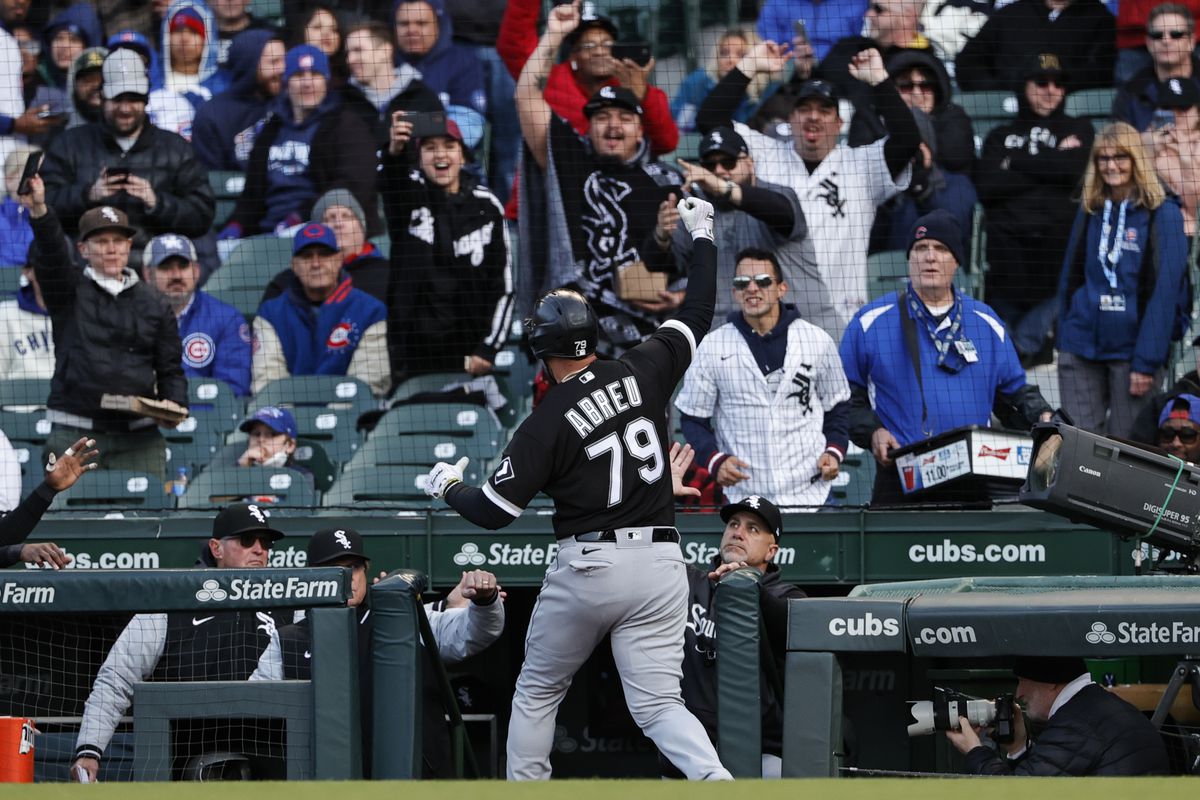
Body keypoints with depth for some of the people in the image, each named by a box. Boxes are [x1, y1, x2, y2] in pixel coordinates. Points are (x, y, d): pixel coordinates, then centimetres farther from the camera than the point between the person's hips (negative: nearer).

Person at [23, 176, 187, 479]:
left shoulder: (154, 304, 14)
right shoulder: (70, 291, 7)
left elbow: (170, 368, 15)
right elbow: (51, 254, -12)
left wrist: (174, 403, -6)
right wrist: (39, 212, -31)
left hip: (138, 437, 2)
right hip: (74, 434, -2)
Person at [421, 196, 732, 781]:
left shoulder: (545, 425, -9)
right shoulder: (642, 372, 1)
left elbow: (494, 511, -6)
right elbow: (696, 317, 15)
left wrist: (448, 488, 15)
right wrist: (702, 236, 26)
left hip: (586, 569, -3)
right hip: (659, 562, 3)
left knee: (537, 690, 18)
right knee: (657, 704, 0)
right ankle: (717, 781, -26)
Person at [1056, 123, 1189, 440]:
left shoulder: (1163, 215, -5)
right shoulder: (1090, 212, 11)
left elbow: (1165, 291, -10)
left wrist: (1147, 361, -14)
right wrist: (1065, 339, 7)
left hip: (1133, 348, -4)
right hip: (1082, 349, 4)